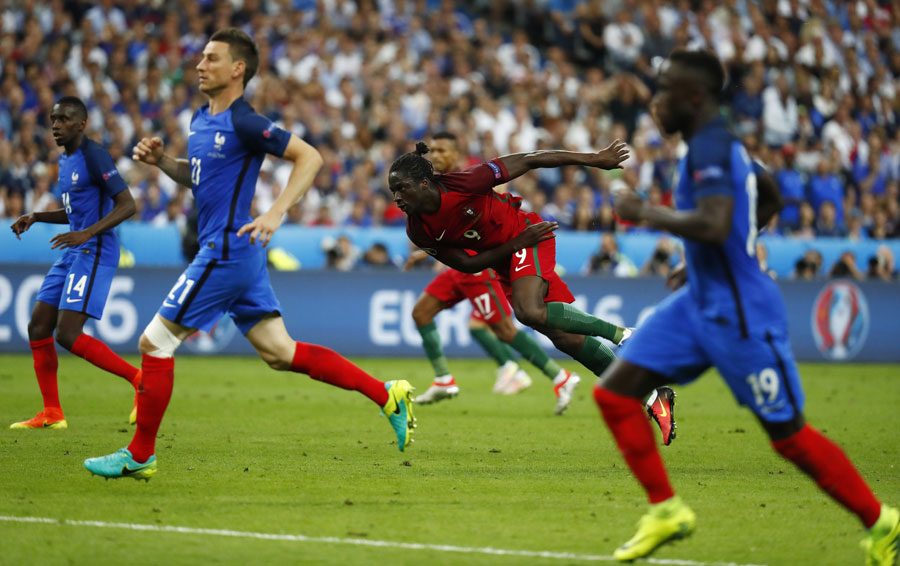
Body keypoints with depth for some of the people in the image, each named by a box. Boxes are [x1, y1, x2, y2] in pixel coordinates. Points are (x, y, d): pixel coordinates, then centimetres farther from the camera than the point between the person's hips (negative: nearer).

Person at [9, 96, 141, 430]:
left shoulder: (94, 156, -14)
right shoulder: (66, 161, 15)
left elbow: (127, 205, -19)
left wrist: (88, 233, -29)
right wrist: (36, 217, 14)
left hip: (95, 254, -10)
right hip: (73, 254, 10)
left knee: (68, 335, -17)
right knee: (38, 328, 7)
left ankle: (139, 379, -8)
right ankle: (51, 414, 14)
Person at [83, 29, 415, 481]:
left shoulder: (244, 124, -14)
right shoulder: (201, 120, 13)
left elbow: (310, 156, -16)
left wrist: (276, 214, -24)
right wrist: (161, 160, 10)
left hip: (227, 253, -10)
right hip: (228, 252, 10)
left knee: (154, 343, -3)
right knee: (280, 353, 9)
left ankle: (140, 455, 7)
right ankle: (386, 396, 10)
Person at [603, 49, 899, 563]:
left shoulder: (710, 149, -19)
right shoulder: (724, 144, 11)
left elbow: (714, 225, -35)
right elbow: (769, 197, 28)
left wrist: (647, 213, -21)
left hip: (740, 315, -10)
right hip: (700, 303, 10)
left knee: (789, 435, 0)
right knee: (614, 394, 1)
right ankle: (667, 511, 7)